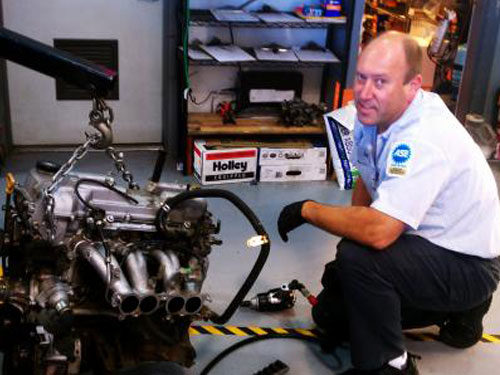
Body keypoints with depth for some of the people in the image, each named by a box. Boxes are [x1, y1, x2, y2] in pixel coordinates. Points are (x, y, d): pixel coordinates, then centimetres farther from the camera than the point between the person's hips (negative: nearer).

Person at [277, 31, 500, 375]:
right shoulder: (374, 112, -6)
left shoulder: (425, 138, -34)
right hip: (423, 244, 9)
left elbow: (378, 231, -40)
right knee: (330, 315, 13)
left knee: (358, 257, -33)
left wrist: (308, 210, -26)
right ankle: (453, 308, 23)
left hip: (468, 265, -9)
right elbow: (367, 182, 10)